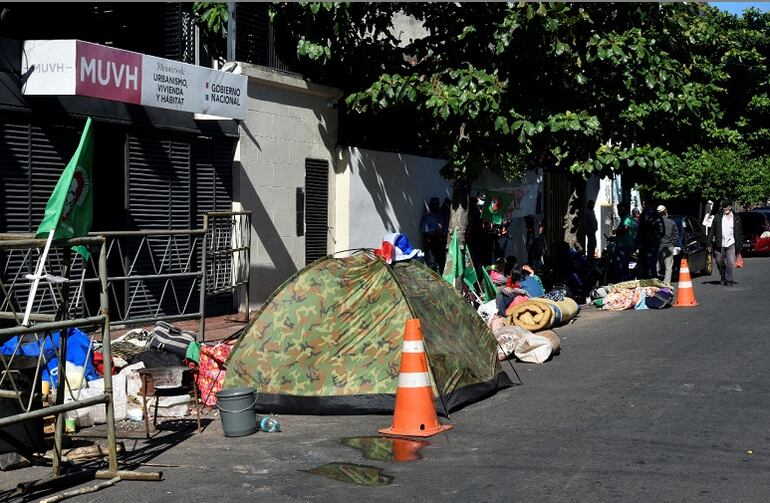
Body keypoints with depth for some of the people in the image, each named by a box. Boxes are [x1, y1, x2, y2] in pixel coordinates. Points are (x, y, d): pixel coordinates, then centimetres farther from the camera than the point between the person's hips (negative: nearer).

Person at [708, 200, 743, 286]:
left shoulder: (736, 218, 7)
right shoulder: (718, 217, 5)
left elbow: (740, 233, 10)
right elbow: (712, 231, 5)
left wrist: (739, 247, 5)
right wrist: (710, 244, 0)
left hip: (731, 244, -1)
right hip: (719, 244, 1)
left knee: (731, 263, -9)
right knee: (719, 262, 9)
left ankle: (728, 280, 2)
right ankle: (722, 276, 33)